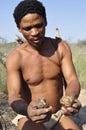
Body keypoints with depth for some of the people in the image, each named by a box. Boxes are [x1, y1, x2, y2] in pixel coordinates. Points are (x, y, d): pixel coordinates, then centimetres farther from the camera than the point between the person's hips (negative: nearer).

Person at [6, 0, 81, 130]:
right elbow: (14, 97, -19)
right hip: (30, 118, -2)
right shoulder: (14, 58, -14)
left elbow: (72, 80, -12)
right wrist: (27, 110, -43)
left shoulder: (61, 47, -6)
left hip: (60, 116, 3)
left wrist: (71, 98, -36)